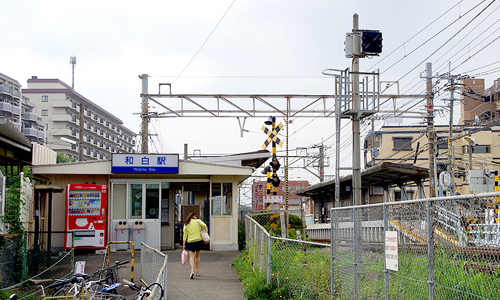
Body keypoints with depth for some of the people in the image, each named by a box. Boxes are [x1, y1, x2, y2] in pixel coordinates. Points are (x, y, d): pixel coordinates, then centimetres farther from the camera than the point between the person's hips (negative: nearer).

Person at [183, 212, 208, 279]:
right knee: (197, 256, 17)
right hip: (199, 241, 0)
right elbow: (204, 225, -13)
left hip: (190, 242, 0)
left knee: (191, 257, -4)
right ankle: (196, 271, 21)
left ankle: (192, 270, -26)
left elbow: (184, 235, 8)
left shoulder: (186, 224, 10)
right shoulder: (198, 221, 4)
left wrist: (184, 245, 10)